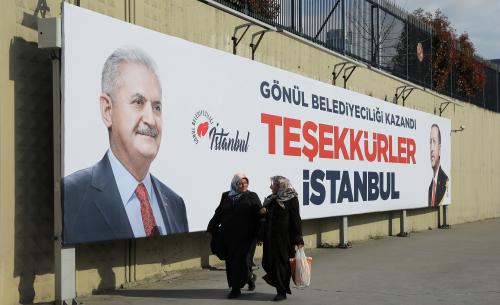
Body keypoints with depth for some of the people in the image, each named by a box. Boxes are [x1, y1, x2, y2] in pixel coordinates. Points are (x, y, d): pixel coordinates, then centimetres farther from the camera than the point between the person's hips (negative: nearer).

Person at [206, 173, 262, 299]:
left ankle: (236, 287, 9)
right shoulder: (226, 196, 12)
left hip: (245, 236, -4)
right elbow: (218, 214, 18)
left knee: (241, 259, -7)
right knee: (230, 260, 4)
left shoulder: (252, 197, 3)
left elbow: (259, 215, 0)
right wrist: (211, 230, 15)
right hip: (228, 235, 4)